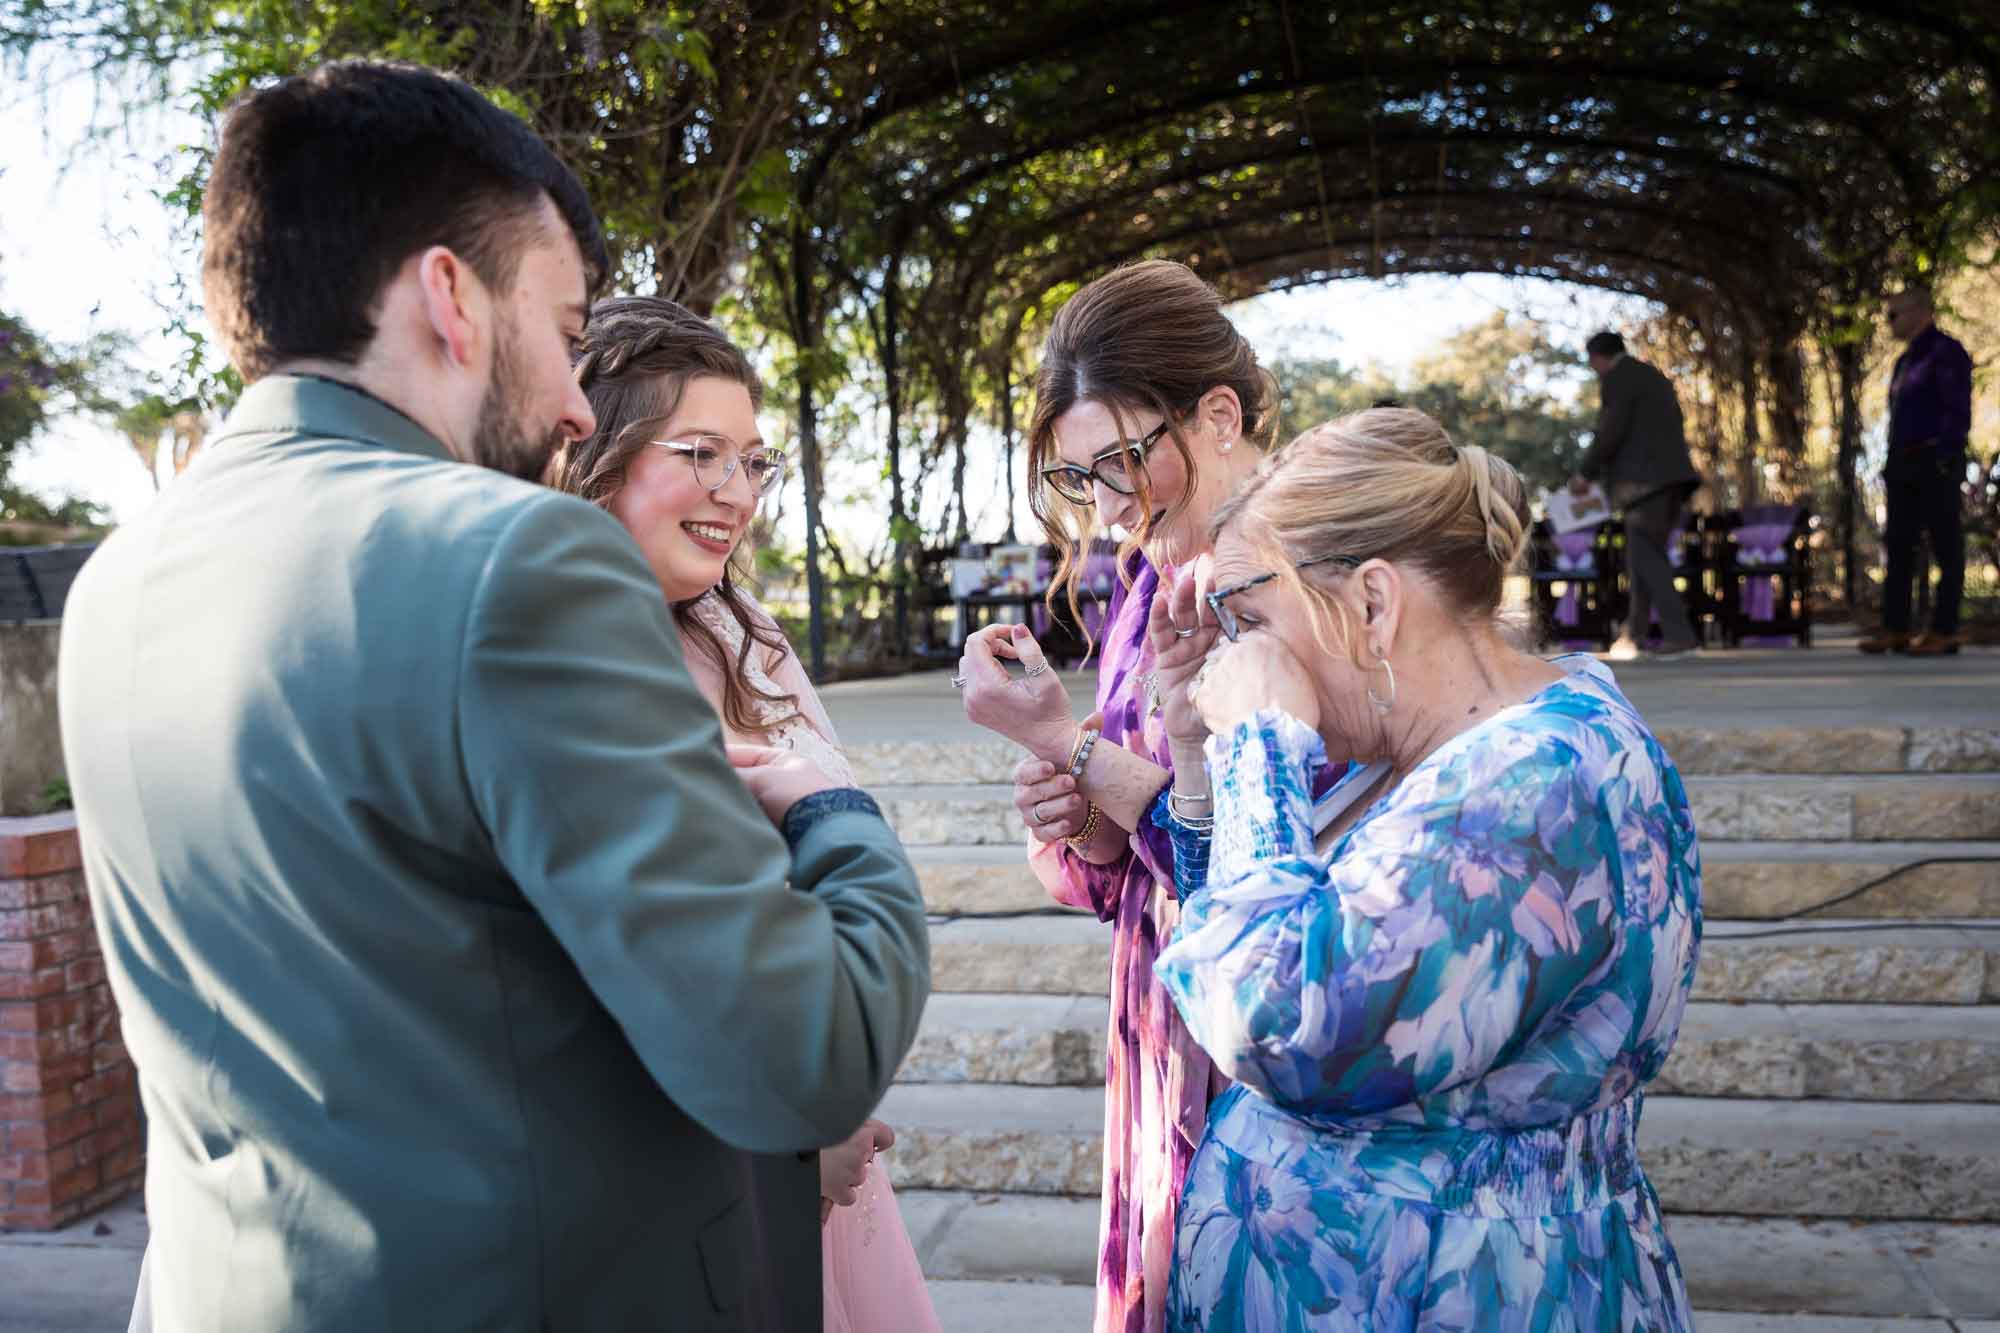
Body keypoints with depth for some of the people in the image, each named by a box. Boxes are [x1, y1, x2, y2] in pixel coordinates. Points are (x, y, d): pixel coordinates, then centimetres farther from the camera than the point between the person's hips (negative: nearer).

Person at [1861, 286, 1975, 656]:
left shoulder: (1946, 352, -5)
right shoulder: (1904, 362, 21)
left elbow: (1958, 410, -12)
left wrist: (1946, 461, -19)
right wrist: (1891, 466, 16)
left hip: (1936, 462, -8)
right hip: (1904, 465, 8)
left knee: (1946, 547, -5)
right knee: (1898, 546, 4)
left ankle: (1944, 633, -4)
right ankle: (1895, 629, 4)